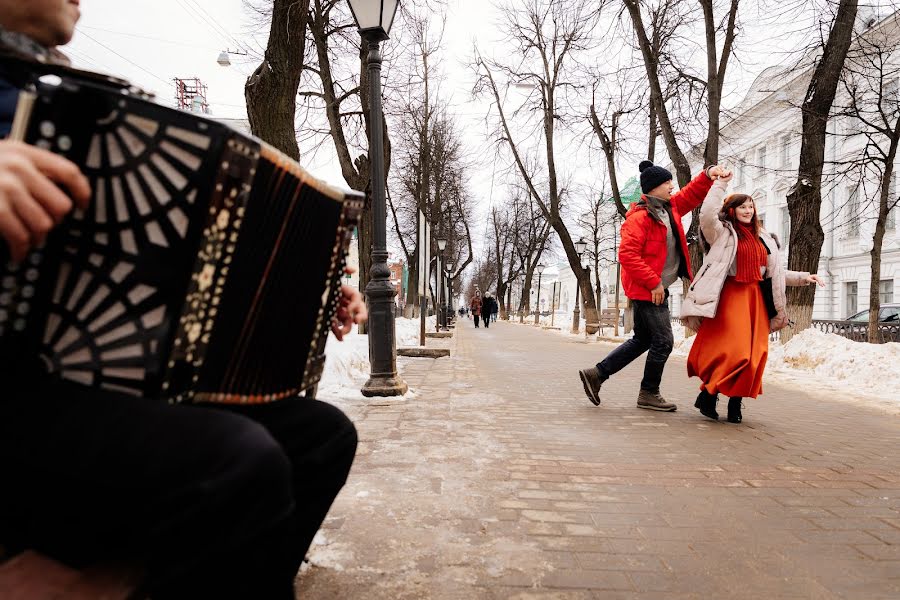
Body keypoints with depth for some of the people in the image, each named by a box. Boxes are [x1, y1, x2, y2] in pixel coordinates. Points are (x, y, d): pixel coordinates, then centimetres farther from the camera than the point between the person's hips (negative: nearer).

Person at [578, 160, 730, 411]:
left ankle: (596, 374, 21)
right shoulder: (639, 217, -16)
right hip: (648, 290, -10)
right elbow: (627, 254, -23)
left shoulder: (670, 208, 12)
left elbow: (693, 194, 26)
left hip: (656, 288, 10)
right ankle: (649, 394, 14)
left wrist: (708, 175, 6)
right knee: (662, 341, -3)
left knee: (643, 340, 16)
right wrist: (653, 283, -22)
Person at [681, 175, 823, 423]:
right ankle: (708, 396, 0)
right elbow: (707, 214, -17)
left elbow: (774, 272, 25)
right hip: (730, 296, -6)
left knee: (753, 353, 1)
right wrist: (720, 184, -11)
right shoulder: (723, 233, 3)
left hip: (756, 299, 6)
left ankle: (735, 404, 10)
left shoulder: (763, 238, 21)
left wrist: (802, 277, 16)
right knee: (730, 350, -14)